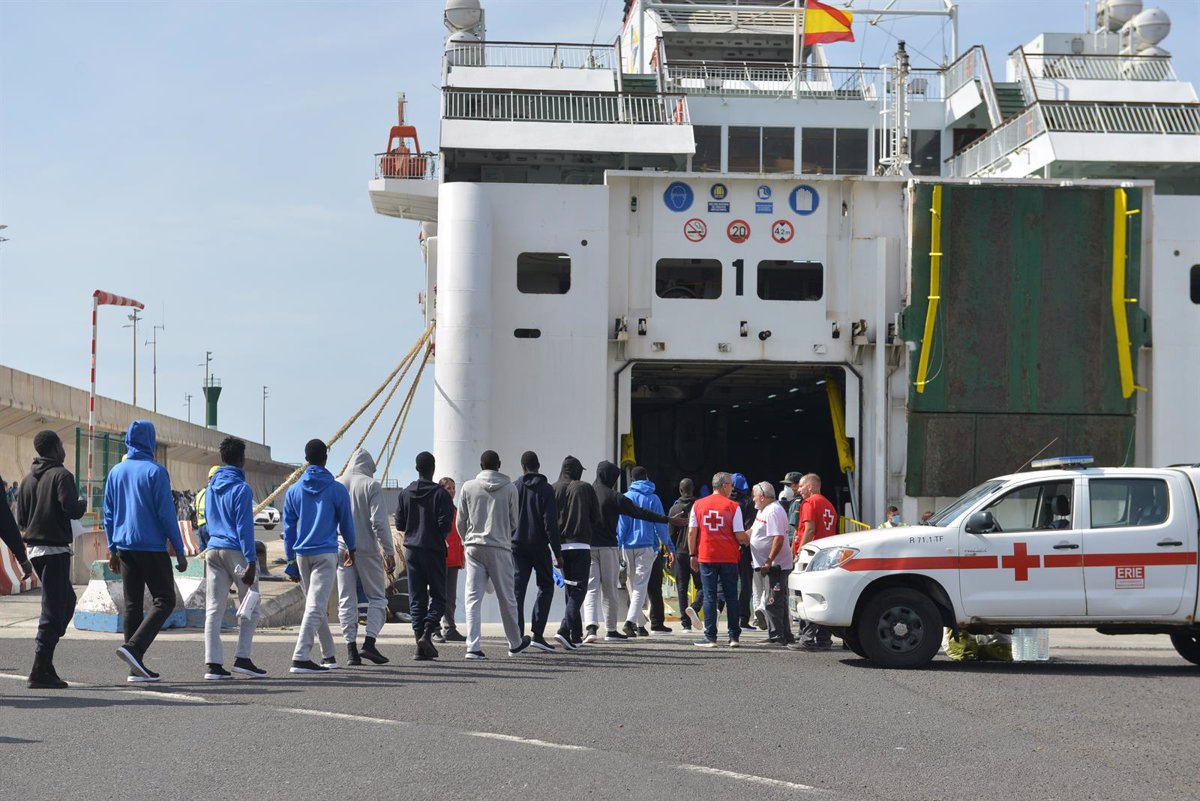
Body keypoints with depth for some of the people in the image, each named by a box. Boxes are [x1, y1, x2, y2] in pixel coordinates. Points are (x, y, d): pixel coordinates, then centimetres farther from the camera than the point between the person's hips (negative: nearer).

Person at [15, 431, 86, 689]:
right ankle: (40, 671, -9)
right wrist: (83, 503, 2)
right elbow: (72, 510, -19)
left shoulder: (27, 480, 13)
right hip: (55, 549, -8)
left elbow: (20, 520, 12)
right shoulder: (61, 475, -9)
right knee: (53, 610, -6)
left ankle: (44, 660, 14)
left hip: (34, 549, 8)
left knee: (67, 600, 20)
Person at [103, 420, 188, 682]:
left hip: (125, 548, 6)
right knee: (164, 600, 0)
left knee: (132, 605, 8)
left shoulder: (116, 472, 9)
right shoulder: (155, 471, -9)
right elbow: (167, 513, -11)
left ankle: (136, 666, 7)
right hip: (152, 547, -6)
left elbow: (108, 514, 13)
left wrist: (113, 549, 20)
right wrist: (179, 551, -6)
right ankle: (134, 647, -17)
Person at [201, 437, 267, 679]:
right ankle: (242, 658, -1)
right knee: (250, 607, 5)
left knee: (213, 609, 2)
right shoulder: (241, 489, -10)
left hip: (213, 550, 6)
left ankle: (213, 664, -2)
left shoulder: (211, 488, 13)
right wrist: (251, 561, -14)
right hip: (236, 551, -6)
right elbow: (244, 528, -14)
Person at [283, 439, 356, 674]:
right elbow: (346, 522, 5)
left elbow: (288, 527, 7)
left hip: (302, 555, 4)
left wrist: (291, 560, 13)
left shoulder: (294, 491, 5)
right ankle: (301, 657, -20)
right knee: (316, 606, -9)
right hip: (326, 554, -4)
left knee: (316, 606, 17)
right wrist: (351, 549, 22)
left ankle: (329, 656, 26)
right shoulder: (337, 490, -4)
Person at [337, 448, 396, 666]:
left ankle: (351, 649, 2)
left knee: (346, 601, 7)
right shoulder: (371, 485, -6)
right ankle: (369, 643, -8)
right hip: (367, 550, -3)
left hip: (341, 550, 4)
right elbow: (379, 521, -11)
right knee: (377, 597, 7)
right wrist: (389, 552, -8)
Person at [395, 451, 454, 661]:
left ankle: (421, 645, 0)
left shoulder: (405, 493, 3)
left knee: (416, 598, 6)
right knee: (438, 596, 6)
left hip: (412, 550, 3)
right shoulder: (440, 494, -9)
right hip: (434, 551, -3)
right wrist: (440, 537, 8)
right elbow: (445, 525, -13)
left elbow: (399, 524, 4)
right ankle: (427, 634, -15)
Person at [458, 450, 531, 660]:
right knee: (506, 597, 11)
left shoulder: (468, 487, 1)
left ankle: (472, 646, -10)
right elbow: (514, 521, 5)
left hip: (474, 547, 1)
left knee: (473, 597, 0)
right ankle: (515, 644, 25)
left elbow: (461, 521, 4)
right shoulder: (509, 488, -2)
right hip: (500, 548, -1)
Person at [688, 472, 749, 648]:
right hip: (729, 559, -1)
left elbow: (692, 532, 1)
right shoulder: (733, 507, -4)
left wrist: (693, 555, 9)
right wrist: (748, 537, 15)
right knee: (731, 597, 8)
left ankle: (710, 637, -1)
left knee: (709, 597, 3)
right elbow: (740, 536, -6)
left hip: (706, 557, 1)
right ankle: (734, 637, 8)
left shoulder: (698, 505, 3)